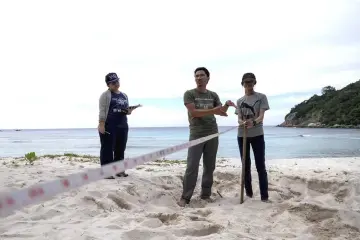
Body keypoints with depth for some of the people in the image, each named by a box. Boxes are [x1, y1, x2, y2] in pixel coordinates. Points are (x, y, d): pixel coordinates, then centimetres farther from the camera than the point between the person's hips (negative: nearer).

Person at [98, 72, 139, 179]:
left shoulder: (124, 95, 18)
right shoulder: (105, 95, -1)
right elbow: (102, 111, -8)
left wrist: (129, 111, 1)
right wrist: (101, 124, -19)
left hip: (122, 126, 6)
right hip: (109, 126, -6)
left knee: (120, 149, 9)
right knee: (107, 149, -4)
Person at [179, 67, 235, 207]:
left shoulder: (213, 95, 12)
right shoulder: (189, 94, 0)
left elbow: (221, 112, 9)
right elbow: (193, 112, -11)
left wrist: (226, 105, -13)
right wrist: (213, 111, -19)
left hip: (213, 134, 5)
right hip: (196, 135, -4)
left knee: (210, 166, 8)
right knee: (192, 167, -7)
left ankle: (206, 194, 18)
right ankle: (185, 197, 0)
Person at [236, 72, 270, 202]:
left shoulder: (261, 97, 1)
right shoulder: (239, 101, 10)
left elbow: (261, 116, -10)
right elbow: (239, 118, 1)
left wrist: (253, 122, -32)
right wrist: (243, 123, -23)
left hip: (257, 135, -3)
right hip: (242, 135, 3)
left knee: (260, 165, -4)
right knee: (246, 165, 9)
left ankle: (264, 196, 0)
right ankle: (248, 193, 19)